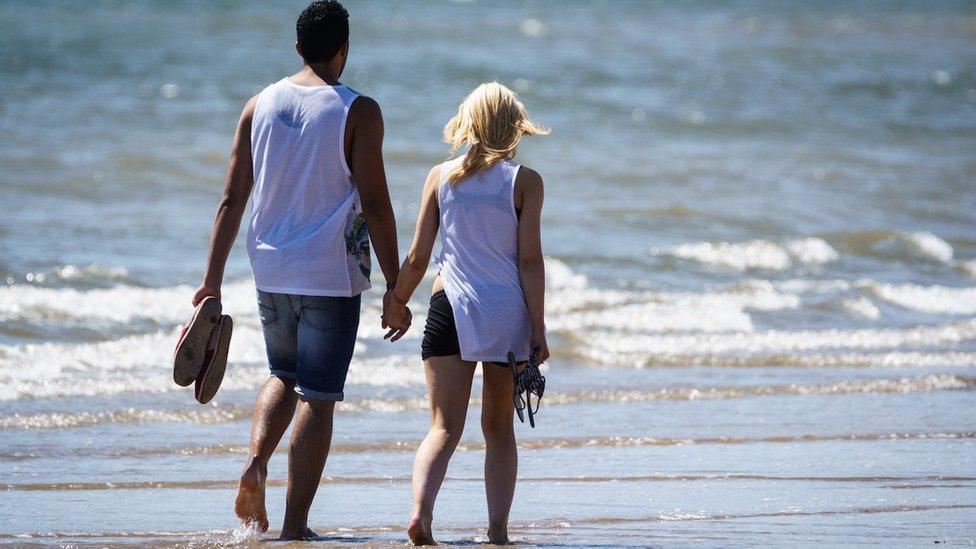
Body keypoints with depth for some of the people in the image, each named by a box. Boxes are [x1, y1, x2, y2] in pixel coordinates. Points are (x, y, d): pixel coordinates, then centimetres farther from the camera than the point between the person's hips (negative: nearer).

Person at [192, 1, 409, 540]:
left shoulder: (259, 106, 4)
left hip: (271, 272, 4)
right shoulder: (358, 112, -10)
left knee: (283, 375, 25)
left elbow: (232, 199, 3)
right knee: (317, 398, 2)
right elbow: (375, 206, -12)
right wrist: (395, 290, -8)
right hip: (332, 275, -4)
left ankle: (256, 460, 0)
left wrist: (212, 279, 7)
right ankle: (295, 525, 1)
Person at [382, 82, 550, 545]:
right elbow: (530, 260, -5)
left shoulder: (441, 176, 4)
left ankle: (421, 508, -26)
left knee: (444, 427, -1)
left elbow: (418, 256, 5)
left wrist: (396, 301, 22)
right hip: (507, 315, -1)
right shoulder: (525, 181, -1)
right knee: (499, 428, 14)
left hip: (450, 308, 1)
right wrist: (538, 329, -3)